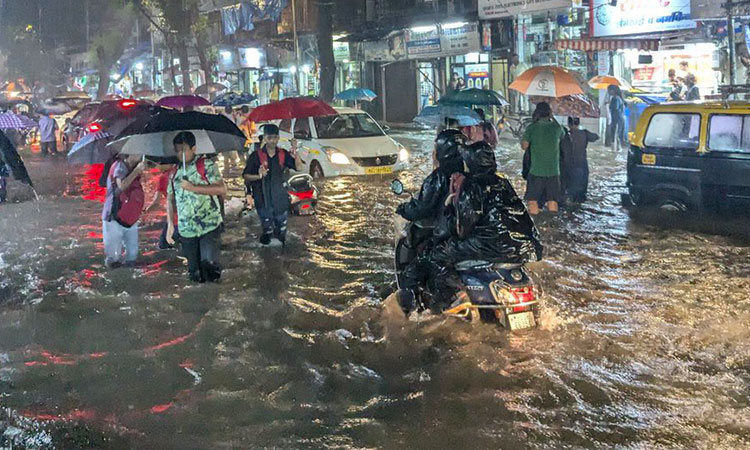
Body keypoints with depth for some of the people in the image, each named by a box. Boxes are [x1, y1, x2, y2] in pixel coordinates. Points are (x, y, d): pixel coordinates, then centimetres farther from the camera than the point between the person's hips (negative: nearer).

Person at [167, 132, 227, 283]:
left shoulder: (206, 165, -2)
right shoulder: (175, 172, 14)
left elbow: (222, 189, -13)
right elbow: (170, 199, 17)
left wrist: (193, 187, -16)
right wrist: (170, 224, 6)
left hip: (209, 225, -5)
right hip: (186, 229, 5)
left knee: (209, 262, -19)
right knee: (194, 274, 4)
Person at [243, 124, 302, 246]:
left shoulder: (283, 154, 2)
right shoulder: (256, 156, -8)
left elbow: (299, 167, -3)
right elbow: (245, 176, -5)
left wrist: (295, 151, -18)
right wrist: (258, 176, -25)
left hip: (281, 199, 3)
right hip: (263, 200, -3)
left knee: (282, 231, 12)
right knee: (267, 230, 6)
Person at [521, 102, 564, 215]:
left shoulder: (532, 128, -5)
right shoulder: (556, 127, 0)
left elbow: (524, 146, -11)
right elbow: (563, 135, 22)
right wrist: (552, 118, 25)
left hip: (536, 171, -2)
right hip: (553, 171, 2)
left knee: (533, 200, 6)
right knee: (553, 200, 9)